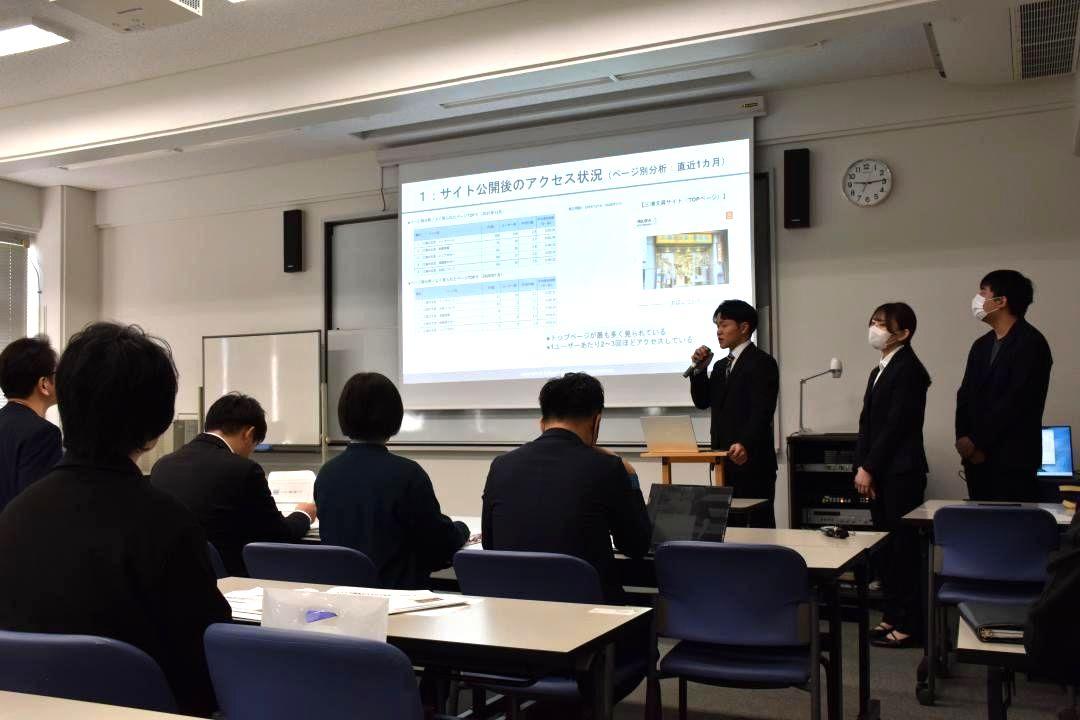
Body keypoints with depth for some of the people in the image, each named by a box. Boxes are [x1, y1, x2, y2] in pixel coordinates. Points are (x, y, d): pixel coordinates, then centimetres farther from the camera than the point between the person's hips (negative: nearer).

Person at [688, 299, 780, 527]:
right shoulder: (721, 365, 20)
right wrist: (699, 370, 1)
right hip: (724, 462, 8)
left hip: (751, 460, -7)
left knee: (758, 525, -5)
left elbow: (762, 411, -17)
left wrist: (745, 445, -30)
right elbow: (702, 401, 15)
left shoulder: (761, 362, -6)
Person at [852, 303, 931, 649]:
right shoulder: (879, 371, 17)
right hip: (879, 473, 9)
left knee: (902, 547, -3)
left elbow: (895, 425, -16)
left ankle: (908, 624, 5)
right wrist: (862, 467, 6)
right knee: (885, 546, 12)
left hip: (900, 473, -8)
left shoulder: (908, 369, -11)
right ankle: (893, 615, 21)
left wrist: (869, 468, -13)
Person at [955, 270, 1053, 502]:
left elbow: (1016, 401, -16)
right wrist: (963, 439, -4)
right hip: (977, 457, 7)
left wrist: (978, 442, -13)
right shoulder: (981, 345, 16)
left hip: (1013, 460, -7)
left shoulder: (1030, 343, -8)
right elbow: (965, 395, 12)